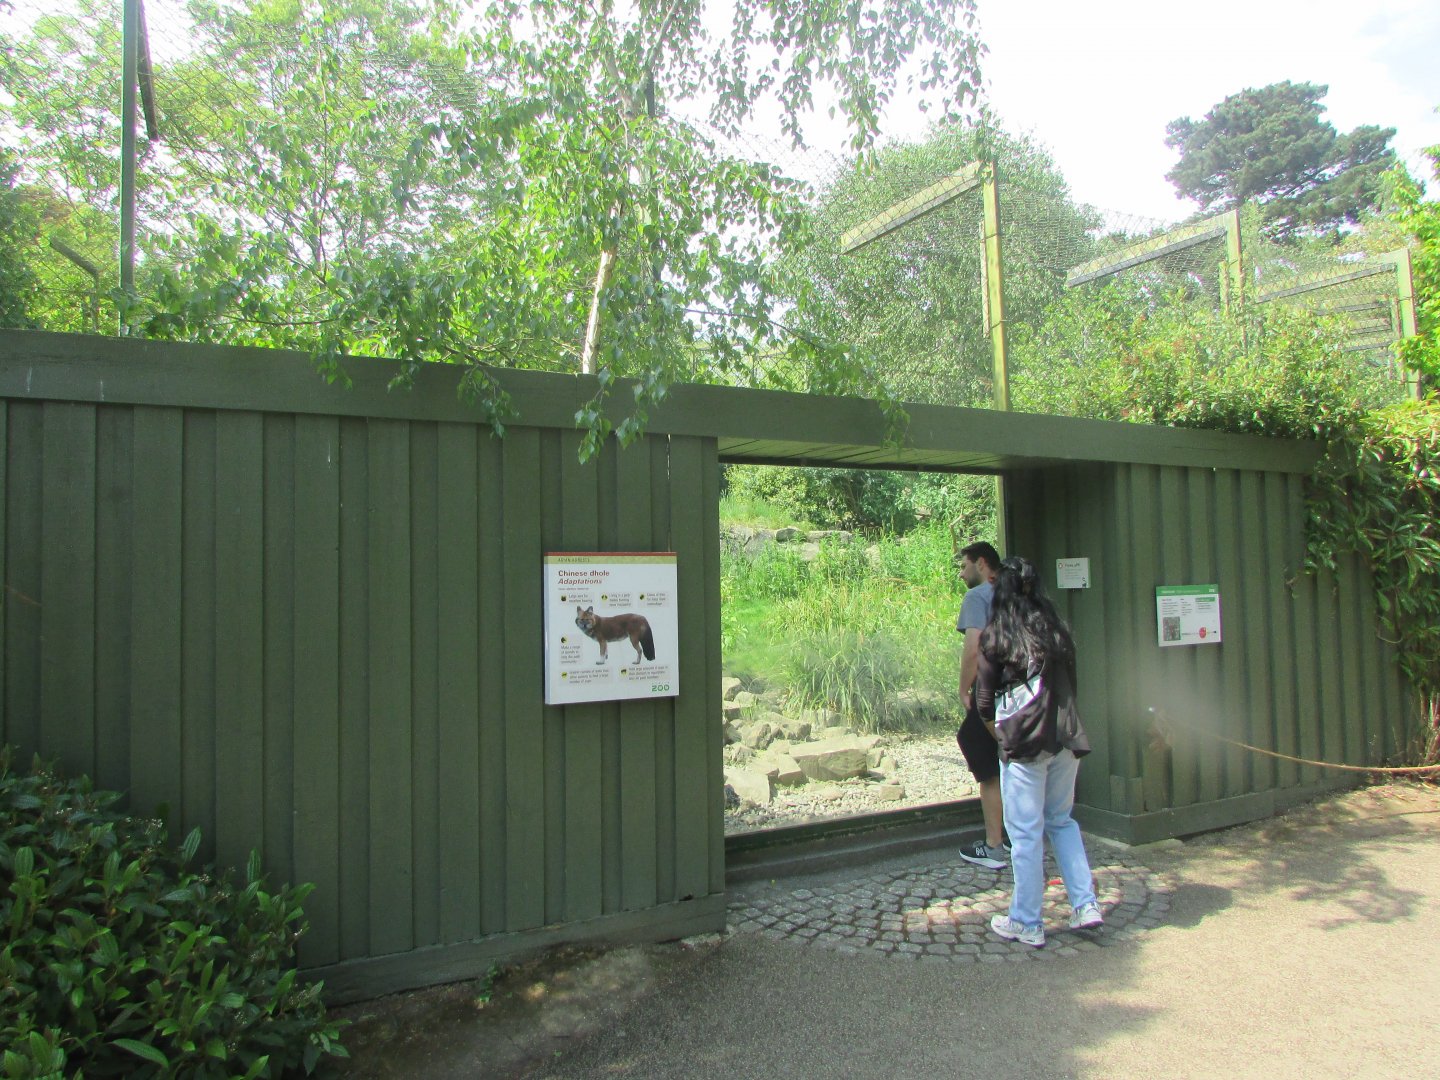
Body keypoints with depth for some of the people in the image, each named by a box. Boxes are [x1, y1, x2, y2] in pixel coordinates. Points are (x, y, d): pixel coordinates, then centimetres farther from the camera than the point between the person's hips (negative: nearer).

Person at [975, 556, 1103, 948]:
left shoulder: (995, 636, -6)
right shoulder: (1057, 629, 7)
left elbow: (985, 702, -2)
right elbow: (1070, 683, 14)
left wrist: (1000, 732, 17)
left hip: (1024, 742, -5)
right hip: (1066, 738, 5)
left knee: (1026, 833, 4)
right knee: (1061, 820, 22)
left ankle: (1026, 923, 14)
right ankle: (1086, 905, 20)